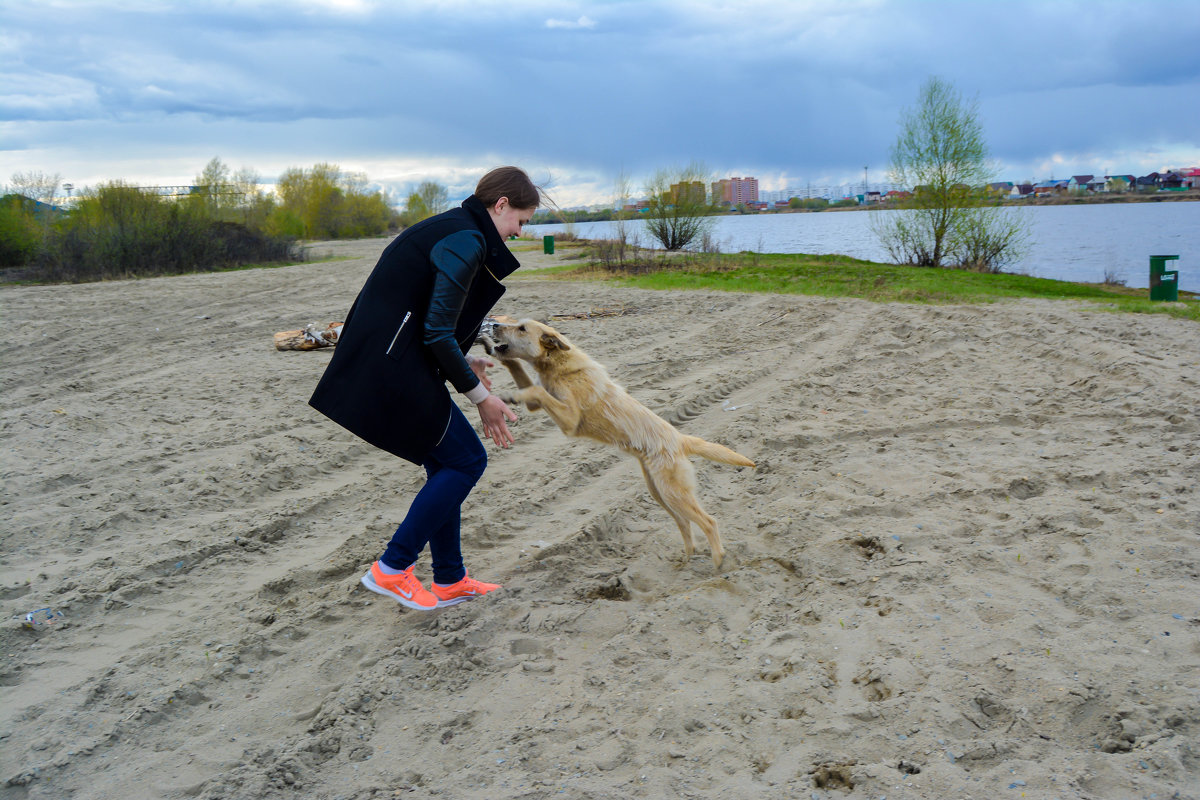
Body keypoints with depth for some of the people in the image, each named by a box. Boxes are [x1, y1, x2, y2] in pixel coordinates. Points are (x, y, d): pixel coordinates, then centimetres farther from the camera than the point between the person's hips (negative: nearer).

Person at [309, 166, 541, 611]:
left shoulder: (451, 230, 17)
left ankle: (449, 580, 25)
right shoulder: (467, 242, -15)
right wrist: (480, 396, -10)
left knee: (445, 465, 16)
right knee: (466, 460, -1)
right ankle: (392, 569, 4)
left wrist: (462, 363, 22)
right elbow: (437, 334, -18)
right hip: (393, 371, -10)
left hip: (384, 362, 10)